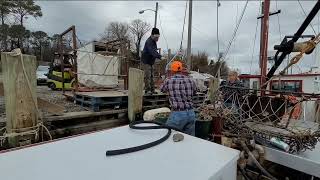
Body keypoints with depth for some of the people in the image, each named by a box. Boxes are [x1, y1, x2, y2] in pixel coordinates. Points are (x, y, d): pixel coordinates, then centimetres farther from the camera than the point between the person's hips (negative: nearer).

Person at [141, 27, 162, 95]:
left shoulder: (153, 41, 10)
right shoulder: (149, 41, -22)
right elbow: (152, 52, -38)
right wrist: (160, 56, -49)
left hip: (151, 61, 10)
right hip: (146, 61, -10)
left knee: (151, 76, 12)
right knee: (147, 76, -8)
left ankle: (152, 90, 19)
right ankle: (147, 90, 3)